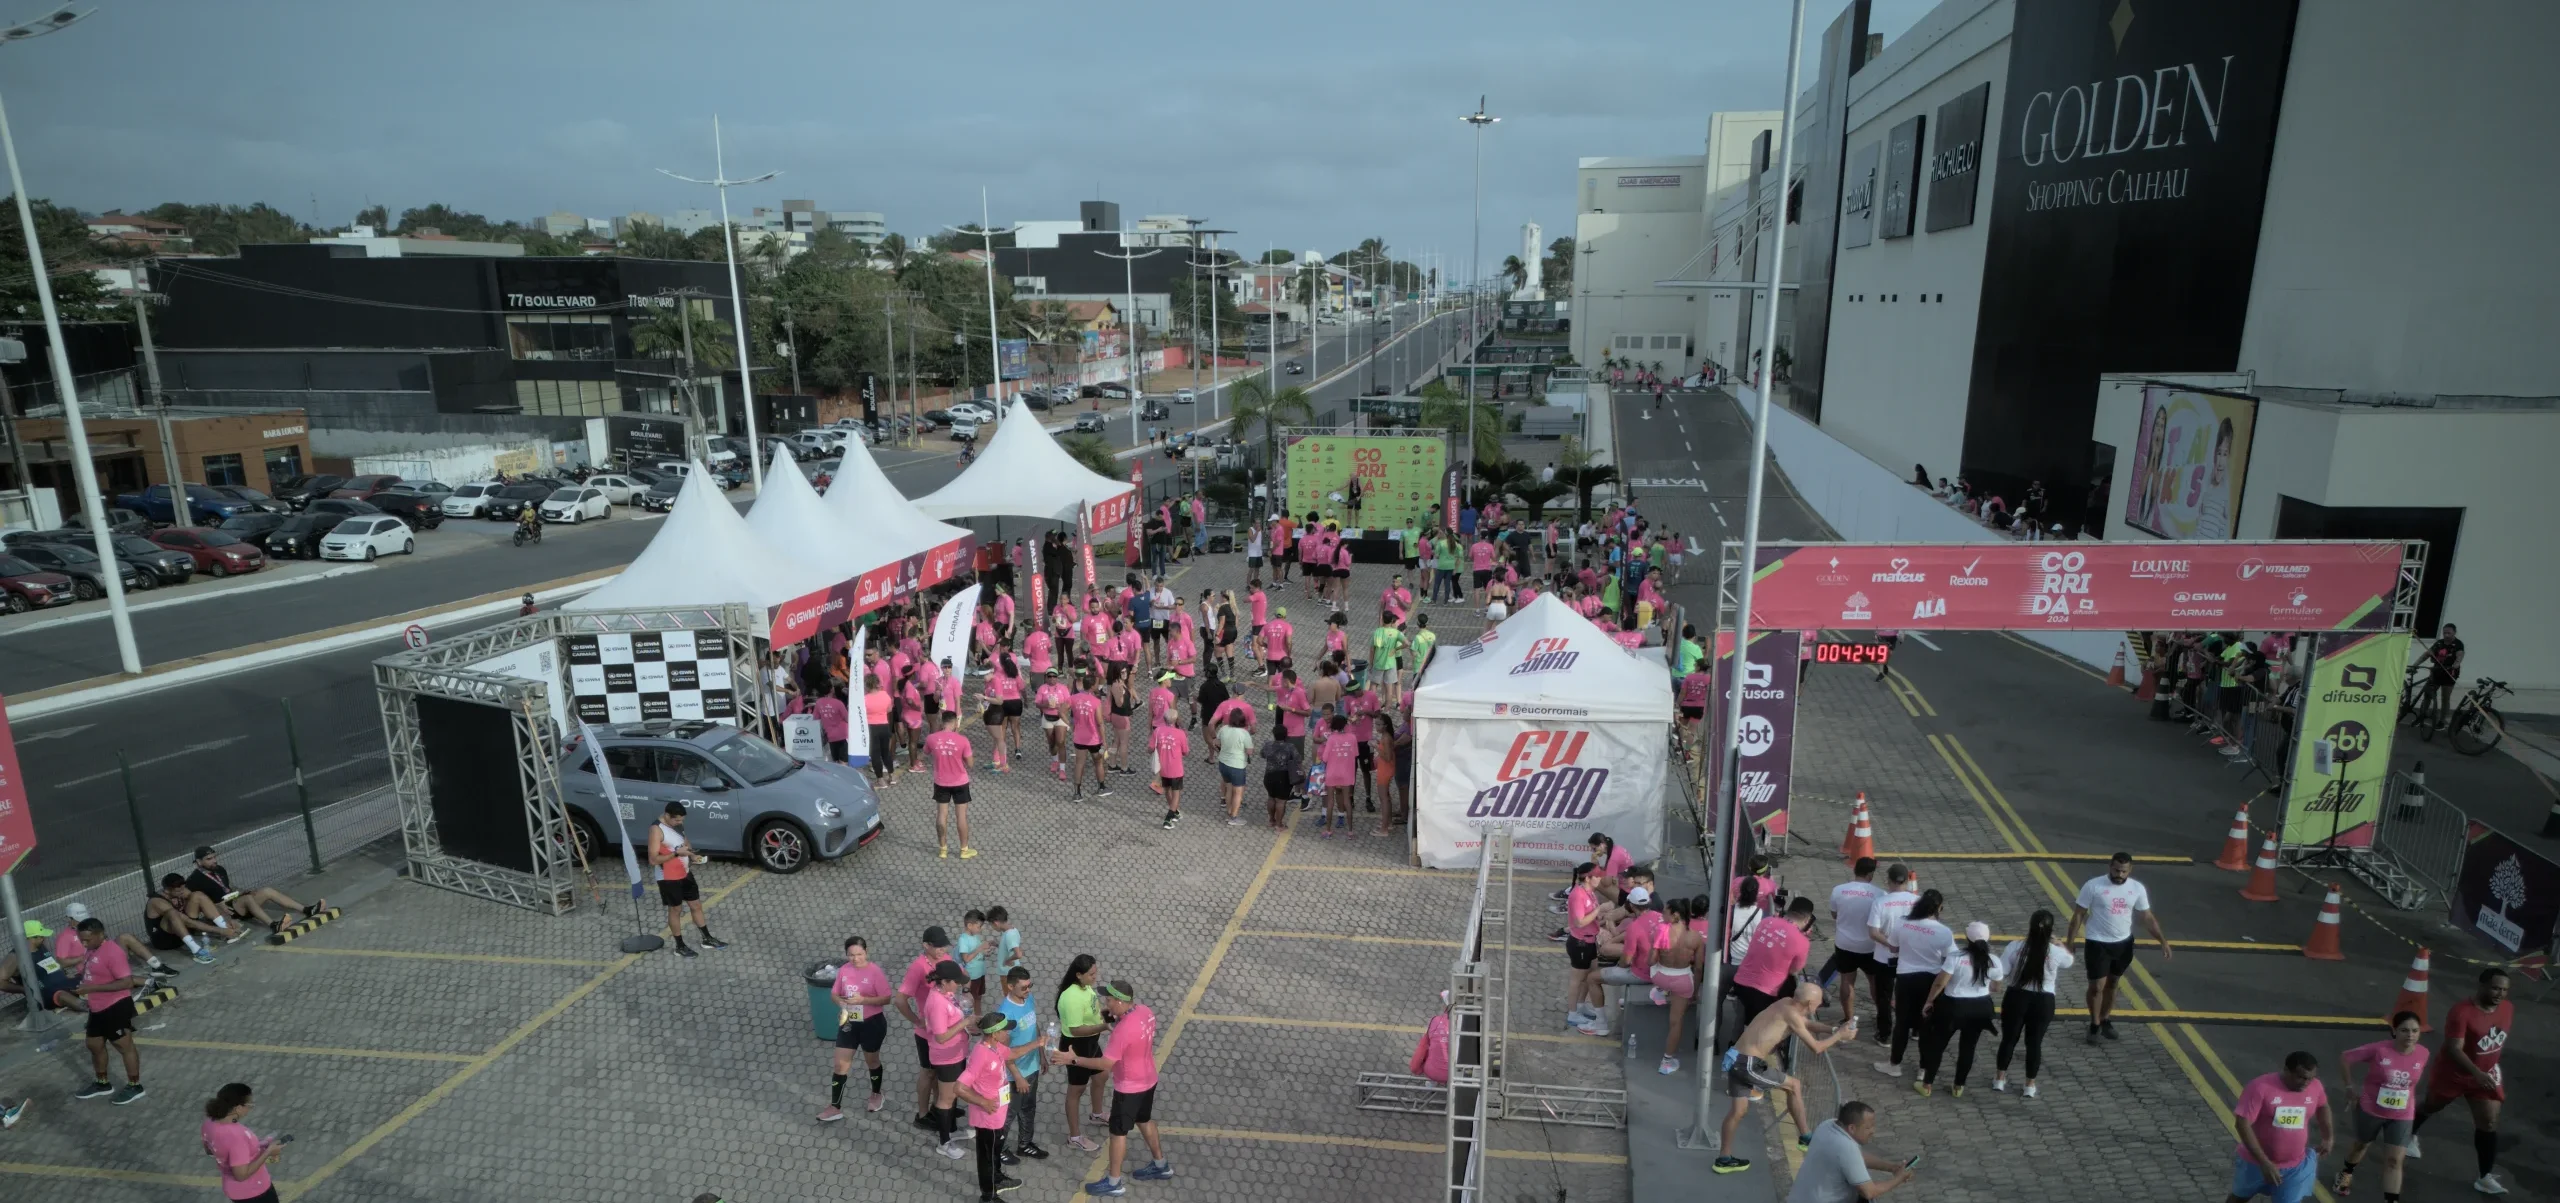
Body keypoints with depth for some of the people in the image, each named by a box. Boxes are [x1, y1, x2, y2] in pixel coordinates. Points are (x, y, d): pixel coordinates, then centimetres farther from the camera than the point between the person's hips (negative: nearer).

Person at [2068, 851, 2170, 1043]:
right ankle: (2095, 1025, 20)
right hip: (2098, 944, -4)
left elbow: (2148, 917, 5)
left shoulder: (2137, 889, -6)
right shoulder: (2093, 886, -17)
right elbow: (2078, 915, -10)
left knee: (2112, 984, 19)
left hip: (2124, 944, 4)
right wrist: (2068, 942, -10)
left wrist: (2163, 941, -5)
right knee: (2097, 987, 0)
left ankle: (2105, 1020, 36)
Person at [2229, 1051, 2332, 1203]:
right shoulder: (2261, 1088, -27)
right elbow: (2242, 1124, -27)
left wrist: (2328, 1136, 8)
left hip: (2294, 1166, 3)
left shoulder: (2315, 1087, -10)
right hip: (2255, 1161, -2)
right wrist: (2264, 1162, -29)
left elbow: (2322, 1106, 16)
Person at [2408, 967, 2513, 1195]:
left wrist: (2490, 1067, 16)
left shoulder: (2508, 1008, -10)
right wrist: (2477, 1073, -45)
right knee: (2432, 1107, 18)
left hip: (2486, 1074, 4)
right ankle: (2410, 1135, 46)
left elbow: (2503, 1035, 11)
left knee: (2488, 1123, -2)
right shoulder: (2462, 1012, -31)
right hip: (2453, 1073, -4)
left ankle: (2486, 1178, 5)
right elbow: (2454, 1049, -33)